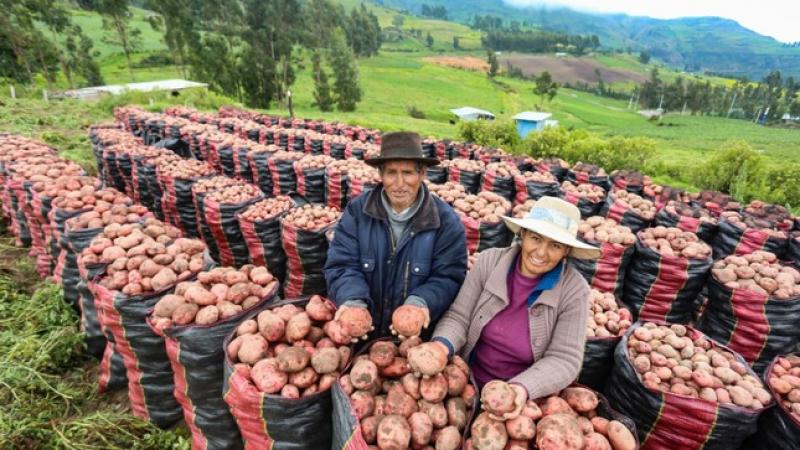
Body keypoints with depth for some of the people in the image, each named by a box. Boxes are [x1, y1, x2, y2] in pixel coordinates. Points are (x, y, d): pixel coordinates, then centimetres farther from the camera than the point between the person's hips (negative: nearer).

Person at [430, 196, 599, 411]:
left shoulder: (574, 290, -12)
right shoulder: (489, 261, -9)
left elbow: (564, 359, -12)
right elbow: (458, 317, -7)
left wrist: (523, 388, -27)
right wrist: (443, 344, -26)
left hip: (528, 396, 0)